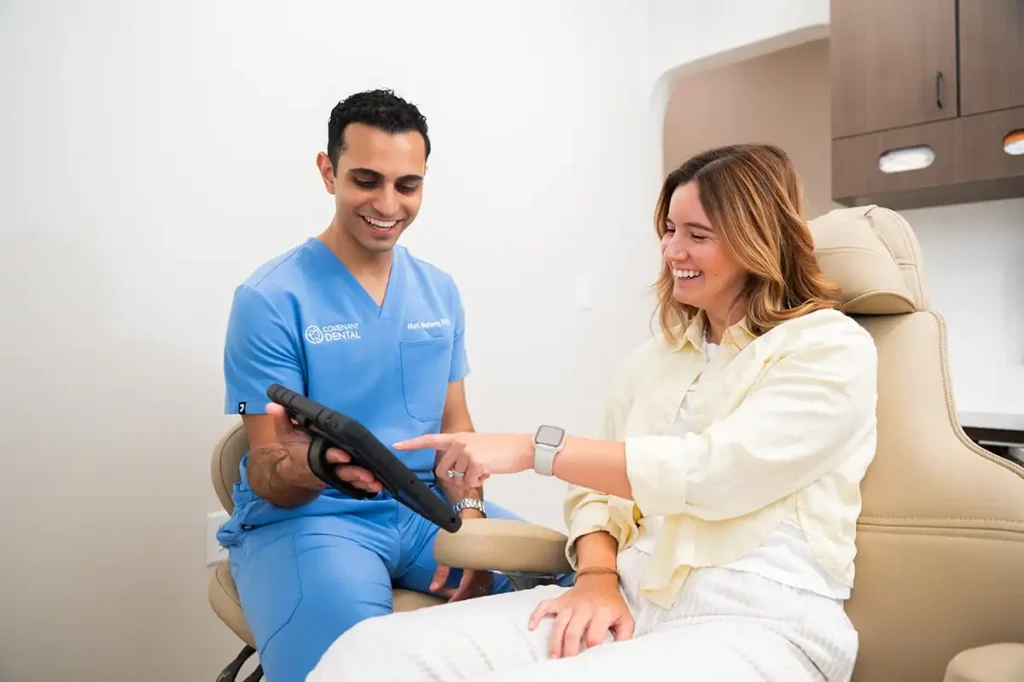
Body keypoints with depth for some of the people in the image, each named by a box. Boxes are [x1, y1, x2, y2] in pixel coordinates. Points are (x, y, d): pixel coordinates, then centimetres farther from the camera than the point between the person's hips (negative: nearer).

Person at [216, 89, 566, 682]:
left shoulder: (440, 293, 7)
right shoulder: (271, 300, -9)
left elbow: (455, 424, 10)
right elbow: (267, 471, -10)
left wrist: (468, 514, -9)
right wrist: (312, 466, -34)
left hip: (424, 507, 5)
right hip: (305, 517, -5)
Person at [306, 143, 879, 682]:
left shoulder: (832, 349, 0)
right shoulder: (652, 360, 20)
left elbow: (710, 474, -14)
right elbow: (600, 483, 13)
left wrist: (535, 449, -14)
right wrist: (598, 578, -8)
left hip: (759, 625, -5)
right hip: (631, 602, 6)